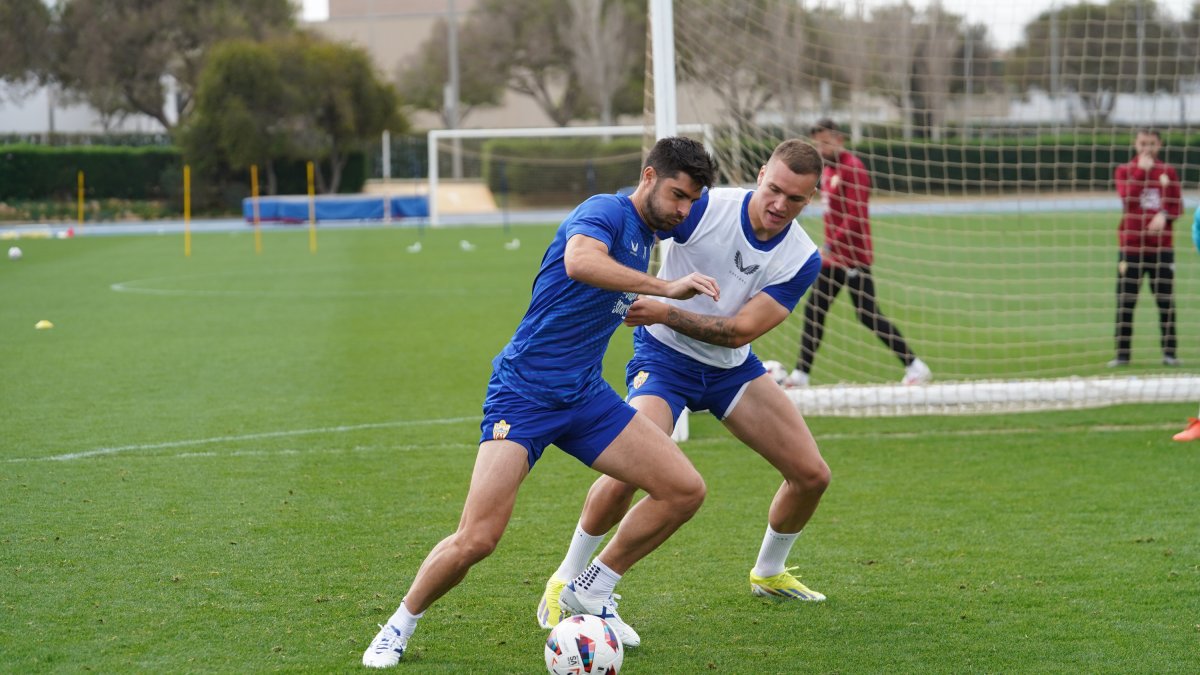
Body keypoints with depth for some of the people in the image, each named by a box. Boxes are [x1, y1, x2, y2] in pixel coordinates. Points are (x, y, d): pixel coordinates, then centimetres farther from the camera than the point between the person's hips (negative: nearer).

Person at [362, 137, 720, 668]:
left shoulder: (645, 237, 12)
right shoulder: (604, 212, -14)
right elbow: (579, 261, -38)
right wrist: (665, 287, -40)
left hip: (584, 396, 8)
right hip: (522, 395, -8)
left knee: (685, 490, -4)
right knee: (476, 539, -16)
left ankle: (590, 593, 12)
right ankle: (400, 625, 10)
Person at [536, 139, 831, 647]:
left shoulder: (801, 258, -13)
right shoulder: (704, 208, -22)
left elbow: (740, 330, -20)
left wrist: (666, 312, -31)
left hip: (734, 368, 5)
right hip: (664, 356, -4)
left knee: (811, 475, 2)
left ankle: (769, 572, 30)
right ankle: (565, 583, -5)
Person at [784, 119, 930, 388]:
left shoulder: (853, 168, -15)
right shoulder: (828, 169, 13)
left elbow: (856, 217, -21)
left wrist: (831, 246, -23)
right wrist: (830, 247, 14)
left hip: (854, 256, -9)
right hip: (834, 255, 9)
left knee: (868, 314, -7)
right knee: (814, 310, 8)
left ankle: (915, 366, 0)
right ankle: (801, 374, 13)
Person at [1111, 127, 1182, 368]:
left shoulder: (1168, 171, 9)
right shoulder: (1125, 170, 5)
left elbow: (1177, 206, 5)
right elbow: (1127, 198, -13)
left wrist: (1164, 215, -14)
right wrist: (1141, 170, -13)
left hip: (1161, 247, 1)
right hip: (1131, 246, -1)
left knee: (1166, 302, 0)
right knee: (1125, 303, -3)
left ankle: (1169, 353, 5)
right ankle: (1122, 354, 0)